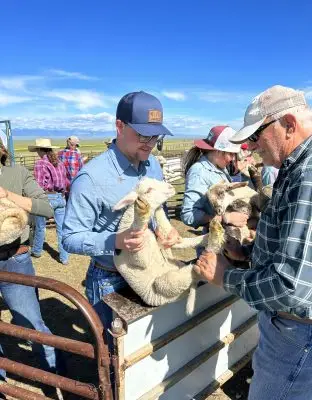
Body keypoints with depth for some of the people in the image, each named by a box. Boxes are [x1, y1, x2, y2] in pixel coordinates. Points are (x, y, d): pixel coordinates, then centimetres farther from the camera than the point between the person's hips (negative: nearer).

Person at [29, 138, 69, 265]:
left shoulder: (40, 163, -9)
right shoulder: (60, 163, 6)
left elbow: (39, 185, -13)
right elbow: (65, 182, 9)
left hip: (47, 197, -4)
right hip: (60, 198, 4)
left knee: (40, 226, 16)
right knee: (62, 228, 8)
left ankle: (37, 251, 36)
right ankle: (64, 257, 12)